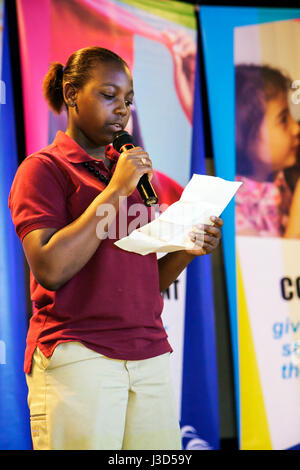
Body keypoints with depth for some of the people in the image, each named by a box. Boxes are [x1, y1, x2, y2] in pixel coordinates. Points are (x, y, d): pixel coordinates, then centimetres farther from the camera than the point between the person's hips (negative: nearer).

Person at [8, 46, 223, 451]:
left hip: (149, 354, 6)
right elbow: (50, 269, -14)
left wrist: (186, 251, 1)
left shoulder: (132, 171, 20)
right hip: (76, 356, -5)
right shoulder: (43, 168, 1)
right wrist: (114, 191, -12)